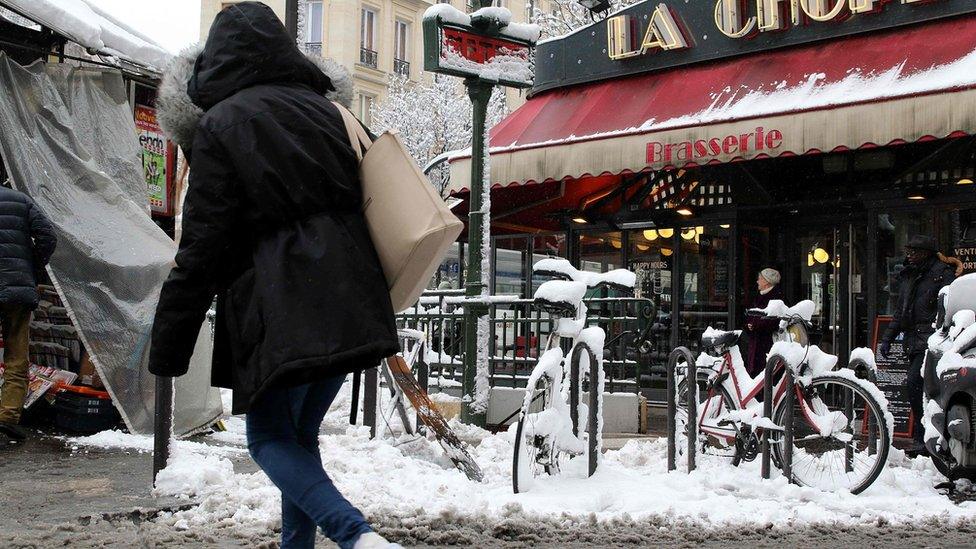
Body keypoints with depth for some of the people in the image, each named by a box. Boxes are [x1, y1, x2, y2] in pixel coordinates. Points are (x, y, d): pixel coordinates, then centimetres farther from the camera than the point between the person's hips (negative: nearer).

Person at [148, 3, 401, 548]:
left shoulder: (220, 127, -4)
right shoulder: (326, 111, 13)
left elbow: (202, 248, -8)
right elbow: (362, 204, 17)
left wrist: (168, 348, -3)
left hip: (280, 312, -6)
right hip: (349, 304, 6)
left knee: (271, 437, 4)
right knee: (301, 433, 18)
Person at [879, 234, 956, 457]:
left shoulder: (943, 272, -2)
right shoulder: (907, 276, 22)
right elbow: (899, 311, 28)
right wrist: (887, 338, 23)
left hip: (931, 341, -8)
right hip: (913, 342, 8)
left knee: (914, 383, -19)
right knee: (915, 386, 4)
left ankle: (923, 438, -15)